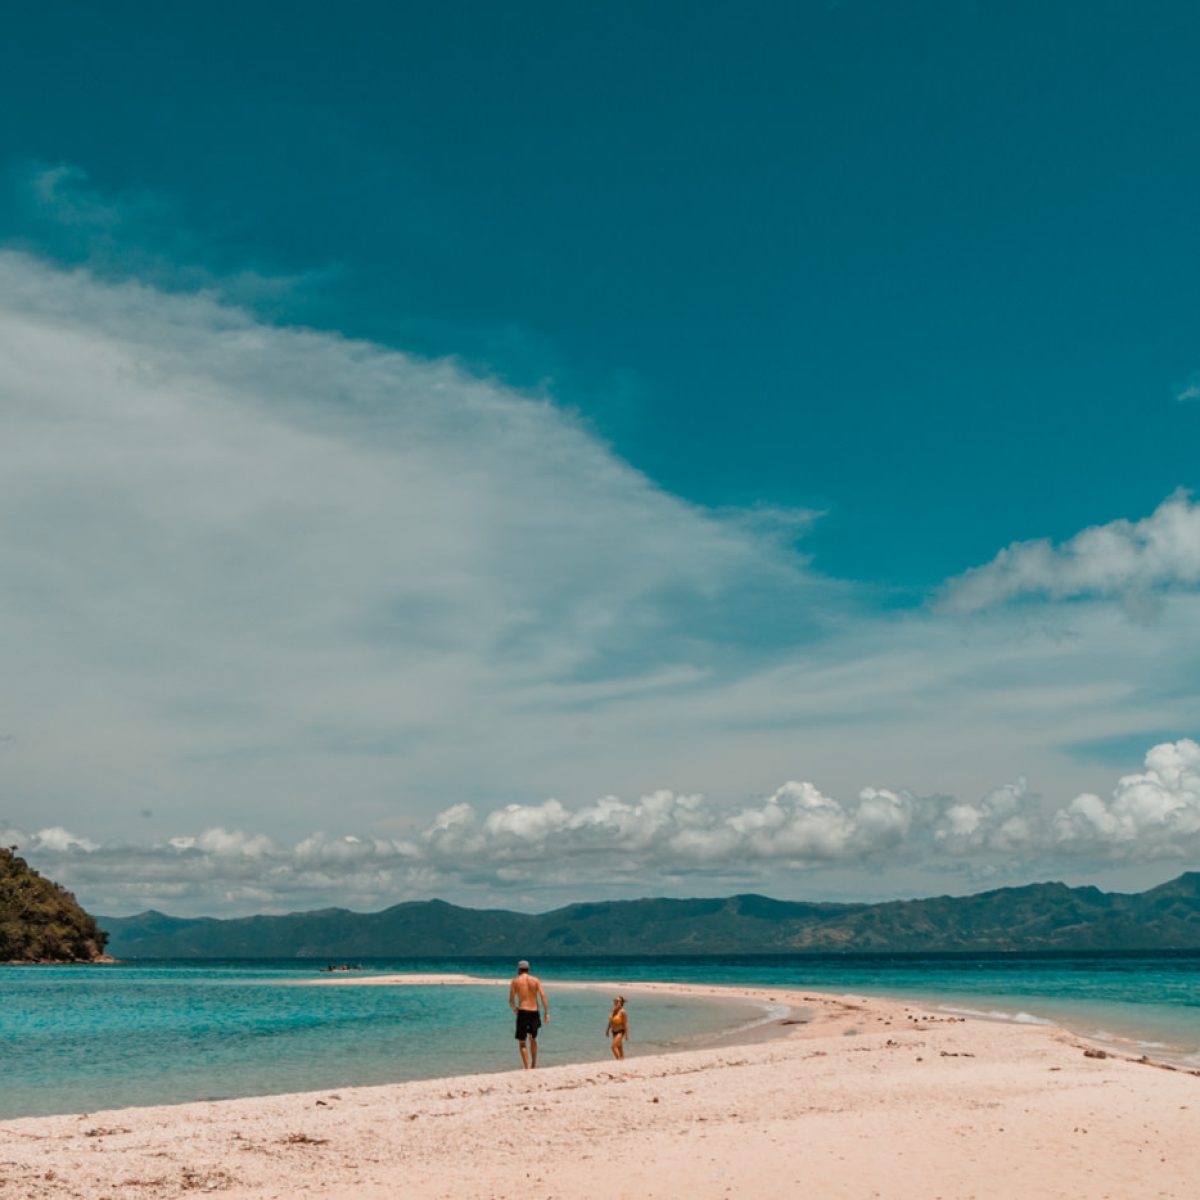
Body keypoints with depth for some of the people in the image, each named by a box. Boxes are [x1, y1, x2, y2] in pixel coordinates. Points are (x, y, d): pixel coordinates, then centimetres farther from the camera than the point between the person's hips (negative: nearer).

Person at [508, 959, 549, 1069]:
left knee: (522, 1042, 3)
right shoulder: (536, 980, 6)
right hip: (534, 1013, 3)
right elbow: (543, 996, -4)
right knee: (533, 1039, 24)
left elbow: (511, 1001, 1)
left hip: (522, 1012, -3)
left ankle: (527, 1068, -9)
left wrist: (515, 1010, 20)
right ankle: (533, 1065, 29)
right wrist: (547, 1013, -5)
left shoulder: (515, 981, 2)